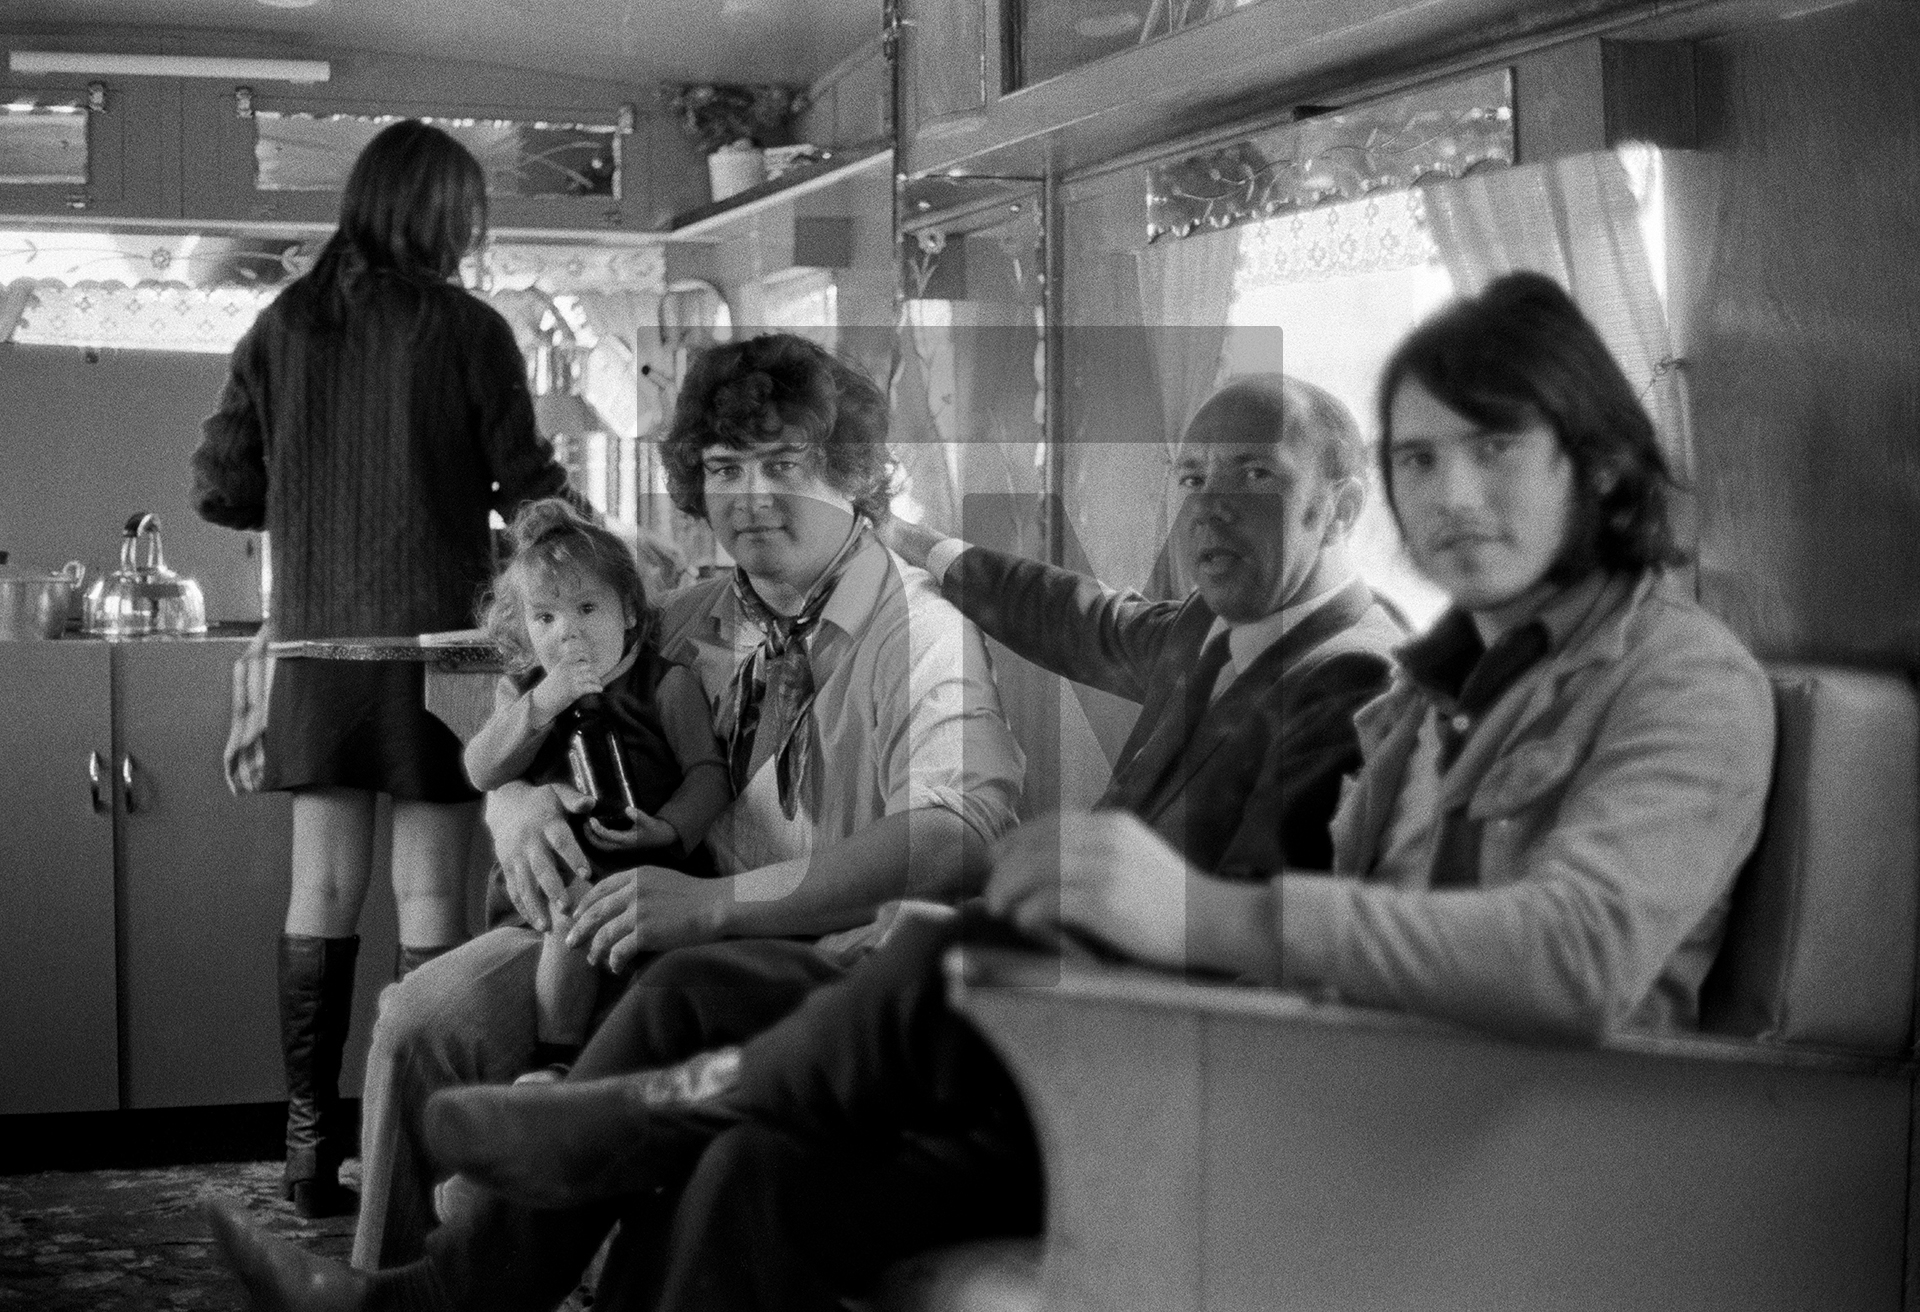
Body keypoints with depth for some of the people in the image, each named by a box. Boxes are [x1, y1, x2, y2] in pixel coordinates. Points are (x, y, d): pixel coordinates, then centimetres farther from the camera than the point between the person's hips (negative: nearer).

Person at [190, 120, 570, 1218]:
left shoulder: (281, 327, 5)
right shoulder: (466, 327, -6)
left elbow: (222, 490, 6)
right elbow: (528, 489, -4)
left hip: (315, 641, 4)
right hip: (432, 633, -4)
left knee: (323, 892, 8)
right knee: (430, 895, 1)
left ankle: (313, 1154, 11)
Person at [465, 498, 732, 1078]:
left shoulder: (665, 683, 3)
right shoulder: (520, 690, 15)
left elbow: (708, 774, -3)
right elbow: (482, 772, 0)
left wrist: (669, 827, -23)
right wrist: (543, 702, -13)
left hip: (639, 864, -4)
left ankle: (556, 1061, -25)